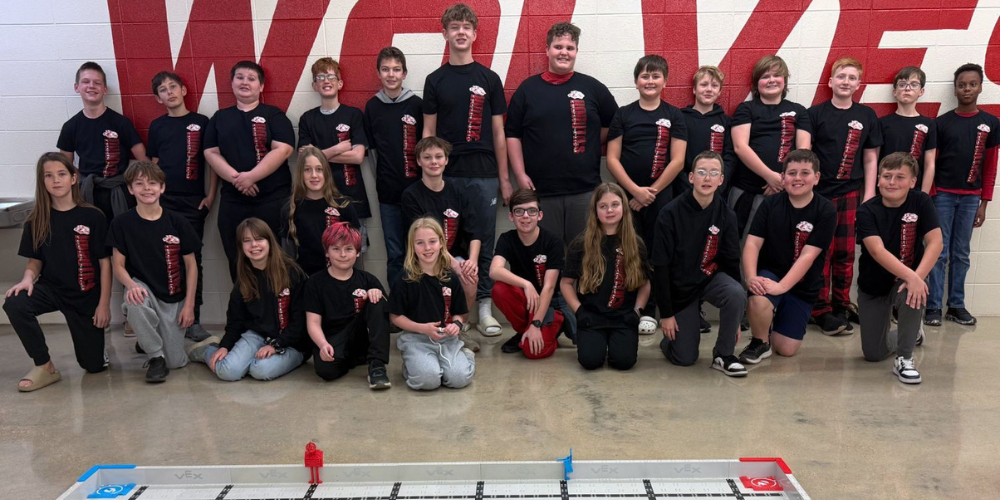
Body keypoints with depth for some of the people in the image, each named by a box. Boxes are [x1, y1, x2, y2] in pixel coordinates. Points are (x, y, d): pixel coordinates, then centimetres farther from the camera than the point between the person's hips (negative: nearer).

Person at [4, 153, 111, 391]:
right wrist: (28, 279, -18)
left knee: (94, 365, 2)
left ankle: (87, 333, 39)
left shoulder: (93, 216, -10)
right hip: (51, 288, 2)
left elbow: (105, 263, -7)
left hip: (87, 295, -2)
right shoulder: (37, 220, -1)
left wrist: (104, 304, -9)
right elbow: (34, 260, 5)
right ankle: (45, 367, -14)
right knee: (14, 304, -32)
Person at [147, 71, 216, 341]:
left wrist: (211, 195, -3)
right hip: (163, 200, 2)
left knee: (192, 259, 1)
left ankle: (193, 320, 8)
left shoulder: (201, 122, 3)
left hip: (193, 201, -2)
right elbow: (153, 164, 13)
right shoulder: (157, 126, 10)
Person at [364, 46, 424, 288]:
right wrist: (381, 178, 4)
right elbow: (371, 148, 11)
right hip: (388, 191, 1)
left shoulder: (416, 104, -1)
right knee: (395, 254, 8)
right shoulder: (372, 107, 5)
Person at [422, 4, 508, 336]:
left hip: (483, 174, 0)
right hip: (447, 174, 0)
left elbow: (498, 132, 6)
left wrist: (504, 178, 3)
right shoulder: (435, 80, 7)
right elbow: (429, 132, 7)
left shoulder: (489, 78, 6)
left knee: (484, 241, 4)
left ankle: (484, 306, 14)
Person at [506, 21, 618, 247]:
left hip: (586, 189, 1)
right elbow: (513, 134, 5)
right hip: (540, 189, 0)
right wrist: (520, 175, -3)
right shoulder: (527, 88, 6)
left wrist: (591, 145, 6)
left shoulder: (593, 87, 7)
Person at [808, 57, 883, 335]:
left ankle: (841, 308, 16)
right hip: (819, 194, -2)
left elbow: (871, 158, 10)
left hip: (851, 194, 2)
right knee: (821, 253, -2)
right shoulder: (816, 114, 2)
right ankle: (822, 311, 6)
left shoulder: (867, 116, 9)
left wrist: (869, 194, 3)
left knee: (845, 254, 6)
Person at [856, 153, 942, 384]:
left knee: (914, 294, -39)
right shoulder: (867, 211, -17)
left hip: (907, 279, 0)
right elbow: (878, 251, -29)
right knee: (873, 354, 1)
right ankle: (912, 333, 37)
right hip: (873, 285, 0)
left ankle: (904, 359, -17)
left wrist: (918, 277, -35)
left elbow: (935, 242, -20)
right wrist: (910, 276, -43)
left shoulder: (921, 202, -12)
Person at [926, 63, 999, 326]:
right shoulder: (942, 122, 0)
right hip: (943, 195, -2)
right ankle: (933, 306, 2)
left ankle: (956, 305, 15)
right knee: (939, 252, -1)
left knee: (961, 254, 8)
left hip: (971, 197, 2)